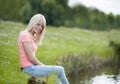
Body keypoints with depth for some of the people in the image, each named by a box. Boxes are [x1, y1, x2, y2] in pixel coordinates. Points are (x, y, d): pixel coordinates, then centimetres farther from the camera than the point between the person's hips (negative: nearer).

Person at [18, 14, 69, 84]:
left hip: (33, 67, 10)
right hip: (30, 68, -10)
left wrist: (42, 65, 1)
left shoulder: (32, 37, 16)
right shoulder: (25, 35, -13)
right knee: (60, 70, -9)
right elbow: (31, 58, -18)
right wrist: (43, 65, -6)